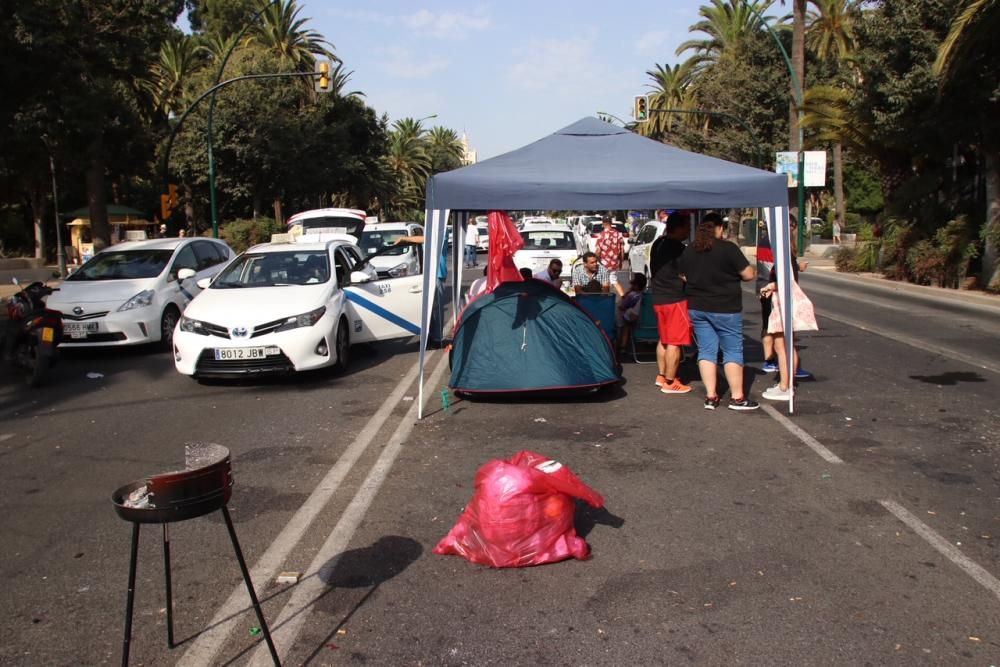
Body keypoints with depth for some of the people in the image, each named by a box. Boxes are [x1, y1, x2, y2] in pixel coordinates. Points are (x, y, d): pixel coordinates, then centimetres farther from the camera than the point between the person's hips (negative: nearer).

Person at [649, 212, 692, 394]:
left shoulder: (658, 244, 10)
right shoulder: (678, 248, -18)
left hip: (658, 297, 9)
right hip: (675, 299, -9)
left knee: (664, 339, 18)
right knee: (675, 342, -3)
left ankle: (661, 376, 26)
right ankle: (670, 382, 1)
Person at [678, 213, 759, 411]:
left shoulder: (688, 251, 4)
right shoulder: (728, 248, -13)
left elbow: (682, 276, 15)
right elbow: (748, 274, -11)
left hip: (697, 308, 5)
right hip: (725, 309, -5)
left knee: (706, 351, 9)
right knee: (733, 351, 4)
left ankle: (711, 397, 10)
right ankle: (737, 397, 7)